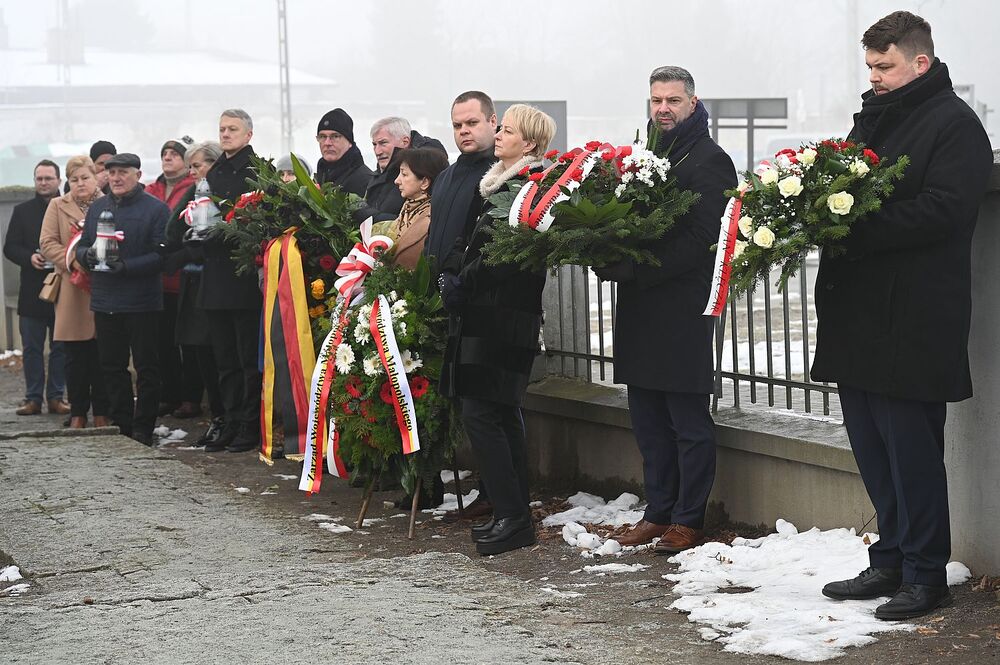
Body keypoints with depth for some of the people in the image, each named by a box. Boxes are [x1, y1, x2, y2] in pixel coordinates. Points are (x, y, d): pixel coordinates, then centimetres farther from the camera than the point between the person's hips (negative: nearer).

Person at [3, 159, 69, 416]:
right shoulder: (23, 211, 8)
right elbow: (10, 247, 5)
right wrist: (30, 258, -13)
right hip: (32, 290, 2)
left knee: (60, 347, 4)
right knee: (32, 348, 4)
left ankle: (56, 396, 11)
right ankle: (33, 398, 9)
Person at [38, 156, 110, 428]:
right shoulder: (58, 207, 10)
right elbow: (47, 243, 1)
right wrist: (73, 261, -13)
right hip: (72, 292, 1)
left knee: (102, 355, 2)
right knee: (75, 356, 3)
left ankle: (102, 412, 9)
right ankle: (78, 413, 11)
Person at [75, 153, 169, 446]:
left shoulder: (155, 209, -6)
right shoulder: (96, 208, 13)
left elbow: (161, 255, -13)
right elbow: (81, 247, 15)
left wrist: (127, 266, -24)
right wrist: (88, 254, -8)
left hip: (142, 303, -6)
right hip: (104, 301, 6)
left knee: (146, 367, 2)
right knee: (112, 366, 11)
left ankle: (143, 429, 8)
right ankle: (121, 424, 20)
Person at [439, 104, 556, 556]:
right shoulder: (501, 183, 18)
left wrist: (461, 283, -12)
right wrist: (454, 270, 6)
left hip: (503, 318, -10)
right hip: (488, 317, 10)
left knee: (479, 412, -11)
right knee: (504, 415, 11)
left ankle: (512, 516, -8)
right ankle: (514, 516, 17)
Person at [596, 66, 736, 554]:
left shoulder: (709, 161, -7)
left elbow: (699, 239, -16)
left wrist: (632, 270, -20)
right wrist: (608, 260, -3)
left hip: (683, 307, -8)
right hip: (640, 307, 8)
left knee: (688, 419, -1)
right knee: (648, 418, 12)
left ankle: (688, 520, 5)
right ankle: (658, 511, 21)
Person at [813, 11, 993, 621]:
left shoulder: (954, 124, -7)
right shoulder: (873, 117, 19)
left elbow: (944, 209, -19)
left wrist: (856, 228, -23)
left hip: (913, 317, -8)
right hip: (860, 316, 8)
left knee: (911, 447, -3)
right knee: (872, 444, 12)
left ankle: (926, 574, 6)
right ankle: (891, 563, 22)